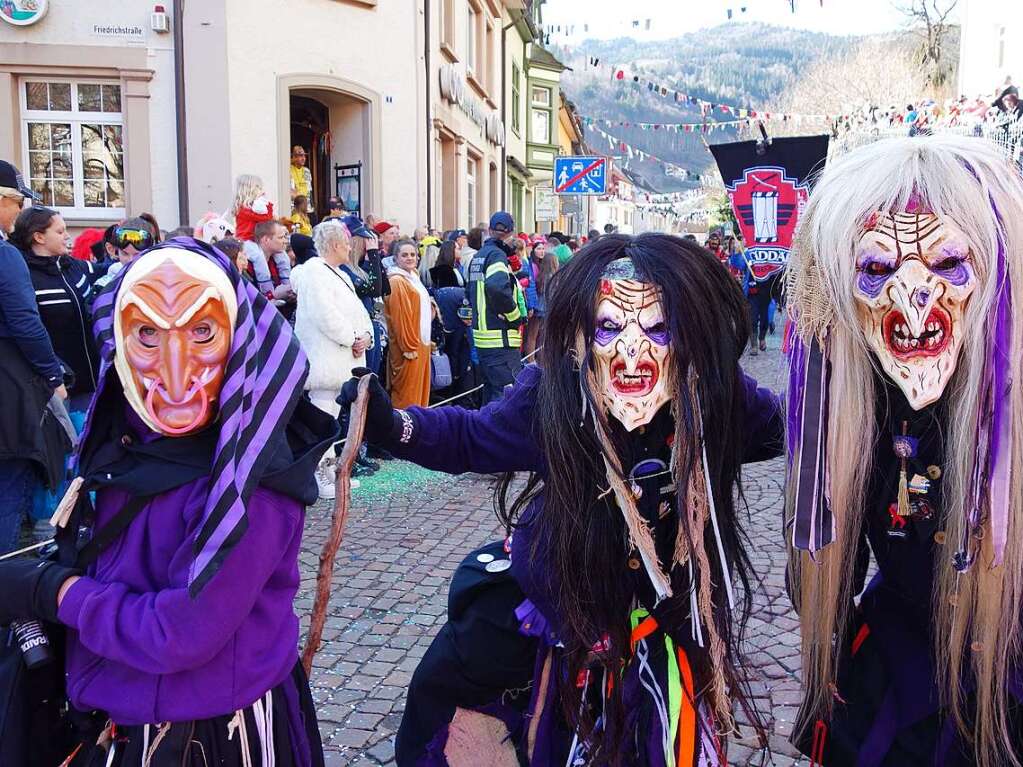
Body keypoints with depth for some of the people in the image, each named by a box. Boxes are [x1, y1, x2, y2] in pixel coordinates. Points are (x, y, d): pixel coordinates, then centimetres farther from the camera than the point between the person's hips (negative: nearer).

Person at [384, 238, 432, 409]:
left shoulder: (413, 277, 16)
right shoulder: (396, 281, -12)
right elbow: (399, 317, -17)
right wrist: (408, 347, -18)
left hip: (420, 344, 9)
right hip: (408, 348, -9)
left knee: (420, 393, 12)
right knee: (407, 396, -4)